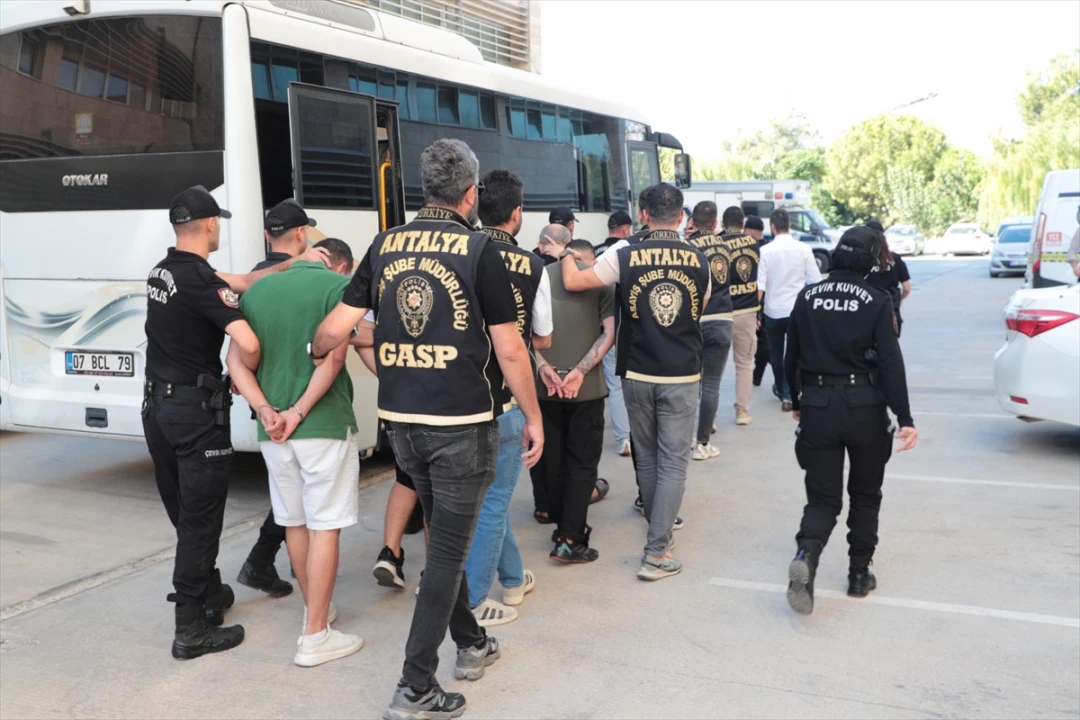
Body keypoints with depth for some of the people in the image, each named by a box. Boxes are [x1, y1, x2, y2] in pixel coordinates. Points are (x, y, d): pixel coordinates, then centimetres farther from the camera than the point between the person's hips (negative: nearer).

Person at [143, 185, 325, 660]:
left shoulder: (164, 272, 8)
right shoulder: (201, 280, -19)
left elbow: (242, 281, 8)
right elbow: (249, 343, -30)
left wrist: (294, 263, 2)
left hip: (157, 404, 9)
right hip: (196, 409, -9)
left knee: (184, 512, 20)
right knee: (201, 518, -1)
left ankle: (206, 592, 37)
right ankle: (192, 630, 5)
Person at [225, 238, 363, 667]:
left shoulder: (257, 290, 12)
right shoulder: (339, 285, -5)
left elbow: (237, 361, 4)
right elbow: (333, 357, -18)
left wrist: (267, 412, -6)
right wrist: (299, 412, -15)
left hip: (273, 431, 6)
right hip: (325, 426, -5)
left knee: (294, 522, 19)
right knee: (324, 528, 1)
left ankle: (314, 608, 35)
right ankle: (315, 637, 5)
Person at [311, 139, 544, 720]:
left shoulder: (385, 246, 5)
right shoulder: (478, 248, -9)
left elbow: (333, 330, 3)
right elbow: (510, 350, -8)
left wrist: (310, 354, 24)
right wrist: (534, 418, 2)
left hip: (401, 420, 6)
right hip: (462, 423, -5)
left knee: (444, 536, 22)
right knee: (447, 549, 3)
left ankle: (471, 643, 37)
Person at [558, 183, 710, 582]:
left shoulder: (625, 256, -7)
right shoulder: (699, 260, 0)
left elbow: (572, 282, -8)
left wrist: (567, 254, 12)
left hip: (637, 374, 1)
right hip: (681, 376, -1)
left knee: (647, 458, 16)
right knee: (673, 463, 2)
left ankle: (659, 530, 33)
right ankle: (656, 553, -3)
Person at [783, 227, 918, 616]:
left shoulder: (807, 297, 3)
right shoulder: (876, 301, -6)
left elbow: (792, 357, 8)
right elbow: (890, 362, -12)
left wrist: (796, 401, 22)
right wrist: (905, 418, -11)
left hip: (817, 407, 2)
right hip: (864, 408, -2)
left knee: (823, 497, 7)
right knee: (865, 495, 17)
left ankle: (806, 555, -21)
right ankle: (859, 574, 23)